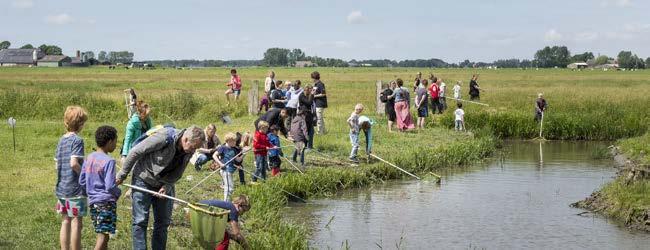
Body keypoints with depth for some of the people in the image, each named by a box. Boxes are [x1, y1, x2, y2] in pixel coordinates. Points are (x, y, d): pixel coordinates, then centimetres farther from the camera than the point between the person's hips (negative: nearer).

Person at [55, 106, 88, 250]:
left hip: (61, 188, 7)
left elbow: (57, 164, 13)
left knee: (65, 223, 12)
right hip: (75, 189, -7)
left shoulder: (61, 140, 10)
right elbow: (74, 163, -23)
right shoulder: (77, 140, -12)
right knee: (76, 223, -1)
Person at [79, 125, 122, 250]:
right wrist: (118, 192, 0)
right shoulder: (109, 161, -15)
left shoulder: (89, 158, 6)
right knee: (103, 235, -6)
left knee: (101, 234, 16)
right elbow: (110, 186, -19)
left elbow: (82, 181, 9)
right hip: (106, 202, -8)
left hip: (93, 202, 8)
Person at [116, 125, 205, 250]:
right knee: (140, 221, -6)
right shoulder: (163, 138, -29)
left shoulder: (188, 152, -9)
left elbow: (177, 173, 4)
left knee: (163, 221, 6)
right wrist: (122, 175, -12)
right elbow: (135, 152, -21)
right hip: (143, 180, -6)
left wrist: (167, 187, -14)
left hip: (164, 185, 6)